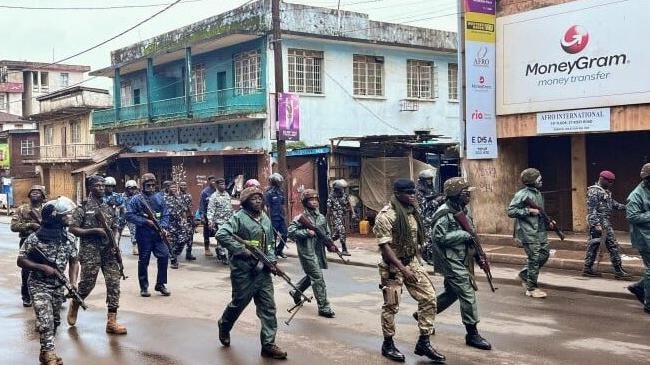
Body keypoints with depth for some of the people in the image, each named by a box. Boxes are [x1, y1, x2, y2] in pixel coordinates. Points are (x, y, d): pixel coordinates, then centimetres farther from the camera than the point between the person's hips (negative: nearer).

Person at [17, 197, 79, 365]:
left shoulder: (68, 239, -3)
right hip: (39, 285, -5)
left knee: (55, 321, 13)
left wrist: (73, 283, -7)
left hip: (58, 286, 5)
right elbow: (21, 261, -10)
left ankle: (46, 350, 30)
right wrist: (43, 267, -22)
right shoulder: (34, 239, -17)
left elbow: (73, 262, 7)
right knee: (46, 319, -18)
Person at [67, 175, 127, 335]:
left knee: (114, 283, -4)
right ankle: (74, 306, 33)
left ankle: (112, 321, -2)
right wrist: (95, 231, -15)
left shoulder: (109, 208, 14)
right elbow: (73, 229, -7)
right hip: (90, 252, -4)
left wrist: (112, 236, 0)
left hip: (109, 251, 4)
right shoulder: (83, 208, -1)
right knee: (87, 284, 1)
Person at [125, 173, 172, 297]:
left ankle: (160, 284, 8)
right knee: (144, 260, 3)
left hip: (158, 233, 4)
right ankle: (144, 287, 14)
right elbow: (129, 216, -9)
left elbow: (165, 215, 12)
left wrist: (164, 227, -5)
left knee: (164, 255, -6)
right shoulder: (136, 199, -1)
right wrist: (145, 221, -14)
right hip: (143, 234, -3)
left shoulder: (159, 198, 11)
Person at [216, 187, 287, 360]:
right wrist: (241, 249, -22)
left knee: (268, 307, 1)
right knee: (239, 303, 10)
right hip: (243, 270, -6)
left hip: (262, 270, 6)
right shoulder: (239, 217, -10)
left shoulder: (266, 219, 12)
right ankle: (224, 326, 40)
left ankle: (268, 344, 6)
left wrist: (271, 259, 5)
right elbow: (221, 234, -21)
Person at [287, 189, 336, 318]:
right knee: (318, 278, -8)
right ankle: (324, 308, -3)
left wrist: (330, 245, 1)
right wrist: (306, 232, -21)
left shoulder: (321, 217, 11)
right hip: (307, 253, -8)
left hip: (319, 253, 8)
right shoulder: (301, 218, -10)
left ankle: (296, 292, 46)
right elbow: (290, 232, -15)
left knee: (311, 276, 22)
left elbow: (327, 233, 18)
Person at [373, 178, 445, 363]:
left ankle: (423, 343, 11)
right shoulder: (386, 215, -18)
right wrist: (402, 268, -25)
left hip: (412, 262, 7)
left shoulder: (412, 211, 6)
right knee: (391, 306, 3)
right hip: (393, 266, -7)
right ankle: (388, 344, 20)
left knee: (429, 298, 1)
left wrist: (412, 263, 14)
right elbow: (384, 246, -21)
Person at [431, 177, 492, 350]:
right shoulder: (444, 213, -19)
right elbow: (438, 237, -24)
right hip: (450, 261, -9)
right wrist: (464, 235, -21)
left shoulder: (462, 209, 9)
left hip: (461, 260, 9)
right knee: (467, 294, -7)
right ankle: (472, 334, 2)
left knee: (452, 293, 19)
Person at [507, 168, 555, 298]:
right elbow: (510, 211, -16)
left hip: (540, 231, 8)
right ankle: (532, 288, 7)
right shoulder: (522, 195, -12)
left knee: (544, 255, 11)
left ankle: (525, 274, 29)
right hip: (528, 232, -8)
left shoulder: (538, 193, 14)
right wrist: (528, 210, -20)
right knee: (534, 259, -4)